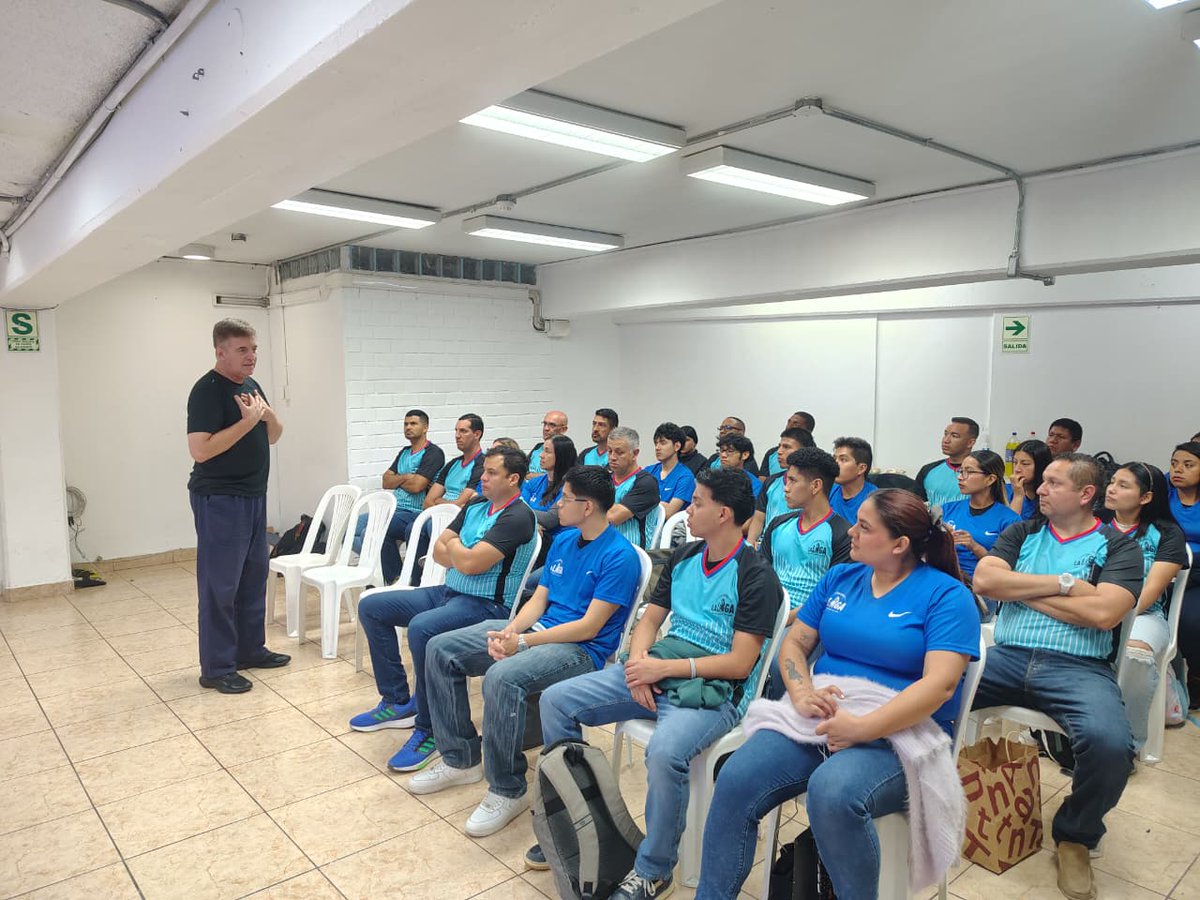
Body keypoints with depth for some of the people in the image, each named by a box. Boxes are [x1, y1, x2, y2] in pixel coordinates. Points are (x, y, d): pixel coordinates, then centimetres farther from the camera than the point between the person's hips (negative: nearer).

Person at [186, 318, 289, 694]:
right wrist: (247, 421, -23)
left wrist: (267, 413, -6)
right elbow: (200, 450, -23)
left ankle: (250, 649, 29)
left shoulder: (251, 384, 11)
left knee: (254, 576, 16)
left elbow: (273, 436, 14)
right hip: (219, 499, -9)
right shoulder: (207, 390, -15)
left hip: (253, 495, 9)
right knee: (220, 585, -2)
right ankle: (216, 668, 7)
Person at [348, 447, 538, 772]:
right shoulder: (476, 505, 12)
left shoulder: (517, 517, -16)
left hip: (487, 605, -10)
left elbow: (471, 563, -23)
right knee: (371, 606, 7)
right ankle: (398, 701, 13)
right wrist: (464, 557, -10)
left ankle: (429, 730, -18)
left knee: (421, 627, -36)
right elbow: (439, 550, 11)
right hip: (450, 592, 10)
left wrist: (454, 546, -2)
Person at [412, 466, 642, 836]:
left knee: (502, 677, -36)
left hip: (581, 650, -9)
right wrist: (510, 629, -9)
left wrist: (522, 642, -21)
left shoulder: (619, 556, -14)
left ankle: (508, 791, -15)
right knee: (440, 650, 0)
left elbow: (589, 627, -18)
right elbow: (539, 599, 12)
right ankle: (460, 758, 12)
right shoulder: (564, 540, 12)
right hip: (538, 629, 9)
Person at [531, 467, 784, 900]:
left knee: (664, 751, -37)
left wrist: (664, 668, -18)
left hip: (714, 689, -7)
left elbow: (739, 664, -15)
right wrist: (639, 661, -8)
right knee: (555, 700, -3)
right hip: (655, 670, 7)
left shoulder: (755, 576, -11)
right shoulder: (683, 557, 11)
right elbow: (650, 619, 14)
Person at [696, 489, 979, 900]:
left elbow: (940, 684, -16)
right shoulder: (839, 578, 12)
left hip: (897, 732, -4)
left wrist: (861, 728, -24)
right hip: (816, 719, 5)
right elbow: (794, 642, 11)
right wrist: (801, 692, -10)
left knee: (832, 792, -35)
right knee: (735, 781, -19)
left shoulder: (946, 595, -5)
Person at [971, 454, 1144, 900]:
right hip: (1006, 657, 3)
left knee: (1110, 744, -32)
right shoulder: (1022, 533, 16)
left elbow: (1103, 612, -10)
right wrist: (1063, 583, -5)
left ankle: (1075, 837, 0)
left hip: (1078, 667, -2)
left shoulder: (1118, 547, 6)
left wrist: (1022, 588, -2)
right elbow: (984, 580, 0)